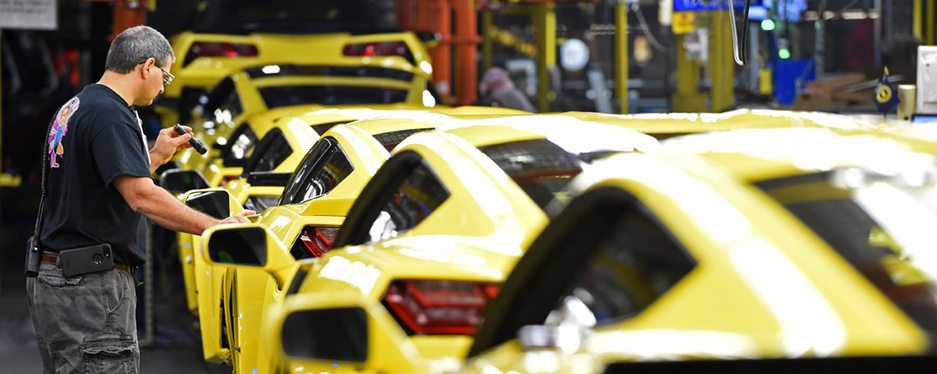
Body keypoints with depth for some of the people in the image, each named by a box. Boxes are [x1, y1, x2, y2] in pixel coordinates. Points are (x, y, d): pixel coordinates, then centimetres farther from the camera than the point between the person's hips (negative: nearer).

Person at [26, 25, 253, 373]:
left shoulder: (72, 109, 16)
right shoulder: (110, 115, -15)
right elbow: (141, 197, -25)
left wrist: (156, 156, 25)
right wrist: (216, 226, -22)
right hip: (90, 285, -11)